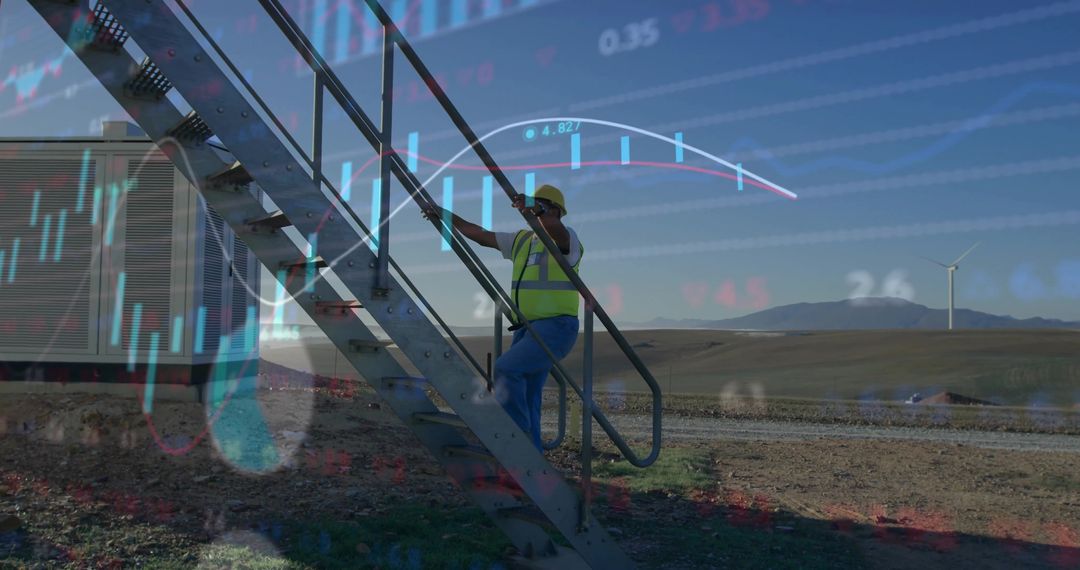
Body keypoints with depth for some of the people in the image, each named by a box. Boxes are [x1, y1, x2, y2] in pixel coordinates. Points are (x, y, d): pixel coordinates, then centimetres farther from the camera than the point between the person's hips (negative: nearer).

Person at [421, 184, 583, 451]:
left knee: (506, 368, -25)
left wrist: (537, 210, -51)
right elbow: (481, 236, 21)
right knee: (525, 399, 5)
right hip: (527, 329, 8)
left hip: (556, 329, -8)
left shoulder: (567, 239, -7)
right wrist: (447, 215, 17)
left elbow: (556, 231, -32)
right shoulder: (523, 240, 17)